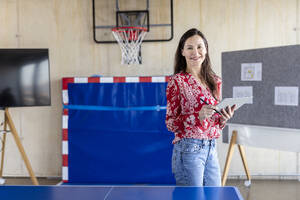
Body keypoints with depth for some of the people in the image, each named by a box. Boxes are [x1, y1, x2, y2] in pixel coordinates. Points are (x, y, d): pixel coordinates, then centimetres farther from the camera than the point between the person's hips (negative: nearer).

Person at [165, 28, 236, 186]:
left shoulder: (215, 81, 11)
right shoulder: (177, 81, -6)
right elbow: (170, 123, -6)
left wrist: (224, 118, -3)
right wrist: (197, 116, -20)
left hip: (211, 149, 6)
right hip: (189, 149, -6)